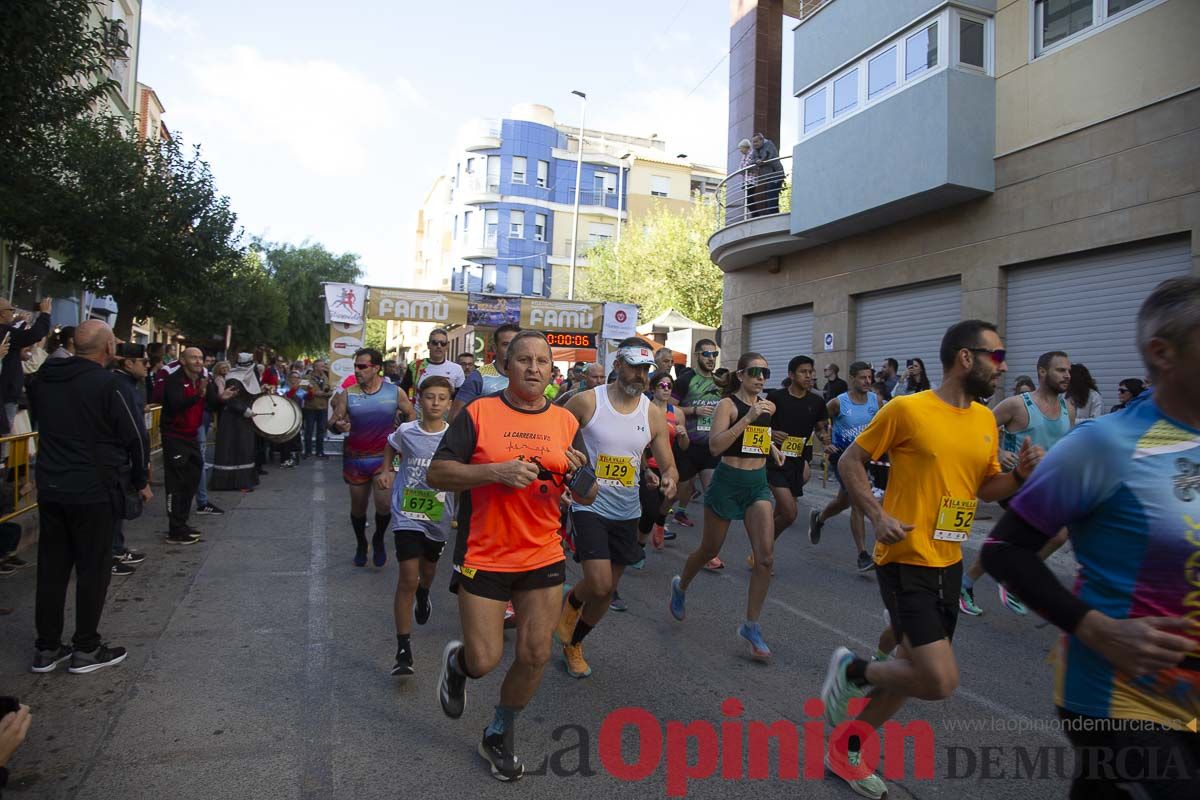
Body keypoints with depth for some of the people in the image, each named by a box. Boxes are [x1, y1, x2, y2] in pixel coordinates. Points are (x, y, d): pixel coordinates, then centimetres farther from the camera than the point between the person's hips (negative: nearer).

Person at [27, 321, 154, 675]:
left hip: (50, 487, 7)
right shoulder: (108, 384, -15)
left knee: (51, 568, 14)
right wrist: (140, 480, 3)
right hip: (92, 490, -6)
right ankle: (86, 649, 13)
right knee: (93, 569, 5)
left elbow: (40, 420, 20)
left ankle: (46, 648, 22)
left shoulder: (42, 379, 6)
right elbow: (135, 436, -12)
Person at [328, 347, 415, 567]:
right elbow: (332, 423, -4)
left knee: (384, 504, -12)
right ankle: (361, 544, 38)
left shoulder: (395, 392, -6)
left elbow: (411, 415, 8)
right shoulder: (348, 394, -5)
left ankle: (379, 539, 18)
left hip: (384, 456, -1)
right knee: (358, 506, 13)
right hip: (355, 458, 1)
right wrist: (338, 426, -28)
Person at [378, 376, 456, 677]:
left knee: (428, 568, 25)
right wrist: (386, 471, 5)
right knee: (408, 578, -12)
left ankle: (423, 595, 63)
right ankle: (403, 649, -3)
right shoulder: (406, 432, -8)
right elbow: (391, 446, 16)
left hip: (439, 517, 2)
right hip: (407, 515, -2)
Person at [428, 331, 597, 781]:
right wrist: (496, 470, -24)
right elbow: (436, 474, -12)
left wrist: (577, 474, -16)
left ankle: (500, 735, 33)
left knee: (535, 655, 6)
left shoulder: (566, 421, 3)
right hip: (483, 558, -3)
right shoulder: (478, 413, -7)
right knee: (484, 661, 0)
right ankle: (456, 661, 39)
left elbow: (587, 496, 7)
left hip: (543, 558, 3)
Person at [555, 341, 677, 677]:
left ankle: (573, 645, 38)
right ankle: (571, 602, 20)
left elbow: (668, 465, 2)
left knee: (608, 590, 12)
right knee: (600, 584, -16)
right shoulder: (586, 402, -10)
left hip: (627, 512, 4)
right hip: (590, 506, -4)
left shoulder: (654, 415, -1)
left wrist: (669, 480, -21)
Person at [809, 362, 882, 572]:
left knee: (843, 501, 19)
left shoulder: (876, 401, -1)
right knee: (859, 501, -16)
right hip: (841, 455, -5)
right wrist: (826, 444, -11)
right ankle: (863, 556, -12)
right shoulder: (838, 403, -13)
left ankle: (818, 518, 51)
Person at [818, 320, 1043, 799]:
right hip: (907, 560, -8)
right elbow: (850, 462, -6)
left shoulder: (985, 419, 7)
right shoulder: (907, 409, -13)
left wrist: (1020, 474, -3)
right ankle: (850, 671, 13)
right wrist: (878, 515, -17)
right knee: (940, 680, -15)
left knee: (914, 669, 15)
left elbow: (987, 488, 17)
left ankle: (847, 750, 33)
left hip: (949, 563, 8)